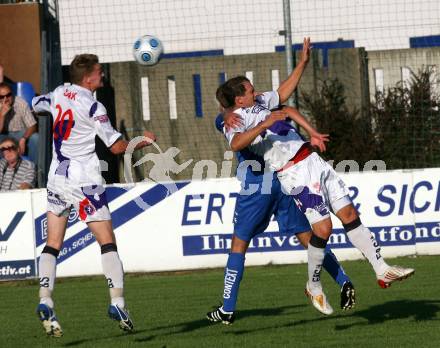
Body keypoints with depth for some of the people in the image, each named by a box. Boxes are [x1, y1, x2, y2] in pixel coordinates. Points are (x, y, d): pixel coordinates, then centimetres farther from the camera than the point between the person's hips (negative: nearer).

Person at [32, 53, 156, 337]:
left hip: (56, 178, 6)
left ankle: (45, 301, -8)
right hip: (84, 181, -6)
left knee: (52, 245, 7)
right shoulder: (93, 107, -13)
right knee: (108, 242, 0)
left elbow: (35, 105, 26)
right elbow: (117, 147, -9)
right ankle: (117, 301, -10)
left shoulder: (58, 94, 5)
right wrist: (144, 142, 7)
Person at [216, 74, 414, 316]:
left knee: (349, 214, 4)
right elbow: (235, 144, -32)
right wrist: (265, 124, -38)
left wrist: (312, 133, 28)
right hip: (294, 174, -9)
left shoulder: (259, 103, 17)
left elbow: (287, 110, 33)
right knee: (323, 227, -17)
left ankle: (382, 271, 5)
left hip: (313, 160, 9)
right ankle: (314, 286, 3)